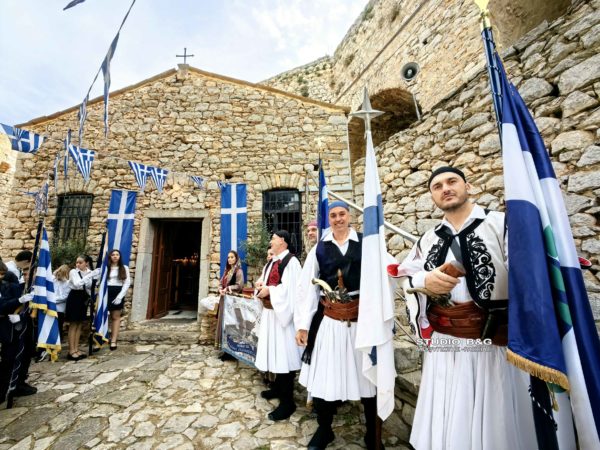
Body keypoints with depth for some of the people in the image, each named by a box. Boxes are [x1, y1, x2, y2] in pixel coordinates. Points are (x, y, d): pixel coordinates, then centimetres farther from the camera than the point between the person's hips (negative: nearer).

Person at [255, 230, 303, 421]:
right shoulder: (271, 262, 14)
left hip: (282, 313, -9)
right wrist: (262, 288, -1)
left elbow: (290, 289, -24)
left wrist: (269, 290, -18)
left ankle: (287, 401, 11)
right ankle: (278, 387, 39)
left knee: (284, 354, -1)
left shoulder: (291, 261, -16)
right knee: (275, 351, 20)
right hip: (270, 312, 10)